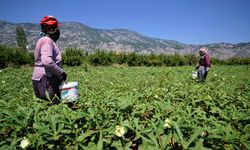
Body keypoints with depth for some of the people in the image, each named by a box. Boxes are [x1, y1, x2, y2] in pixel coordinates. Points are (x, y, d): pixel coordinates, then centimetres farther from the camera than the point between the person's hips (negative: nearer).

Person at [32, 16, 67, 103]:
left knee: (56, 103, 10)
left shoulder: (46, 40, 19)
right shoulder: (47, 40, -12)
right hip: (45, 79, -10)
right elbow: (47, 61, -26)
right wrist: (61, 72, -15)